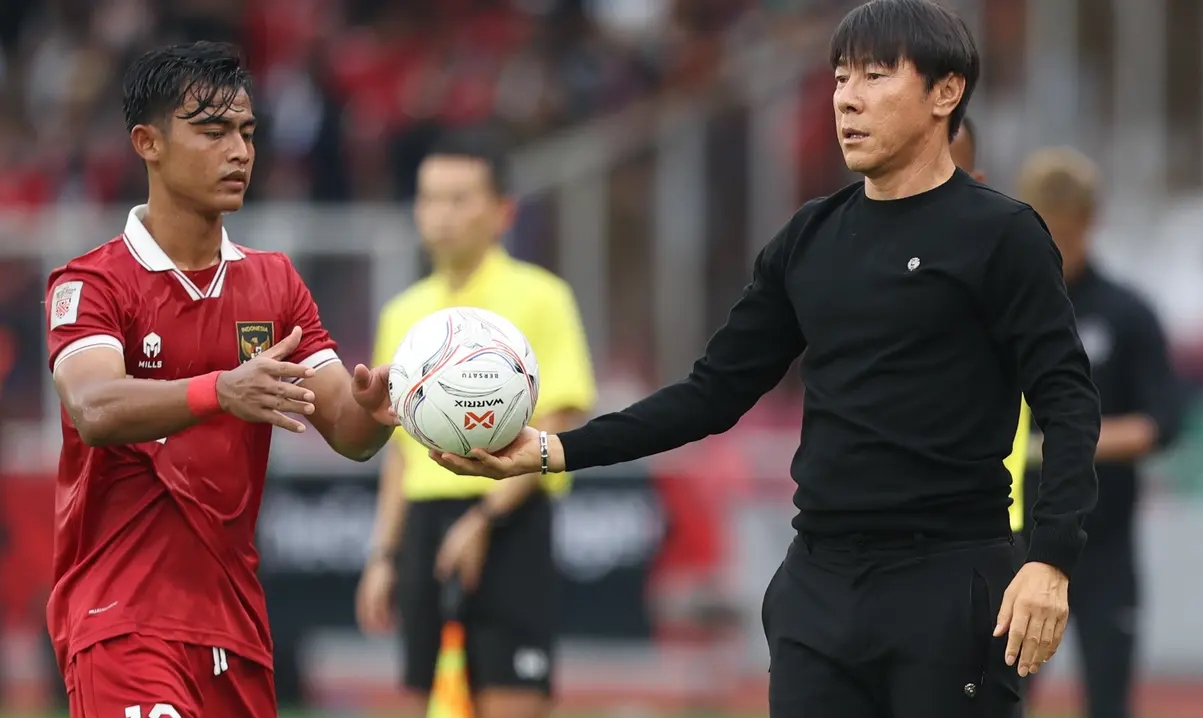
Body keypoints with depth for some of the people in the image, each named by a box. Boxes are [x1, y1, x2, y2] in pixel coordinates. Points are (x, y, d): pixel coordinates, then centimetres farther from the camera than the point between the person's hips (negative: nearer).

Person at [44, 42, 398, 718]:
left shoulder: (275, 281, 14)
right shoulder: (91, 283, -4)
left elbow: (346, 431, 6)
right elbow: (94, 410, -24)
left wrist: (370, 409, -19)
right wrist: (222, 392, -41)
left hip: (237, 623, 6)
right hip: (121, 620, -6)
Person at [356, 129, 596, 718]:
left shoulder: (535, 298, -3)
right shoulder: (405, 314, 14)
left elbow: (554, 431, -9)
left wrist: (486, 519, -17)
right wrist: (384, 554, 14)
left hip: (507, 526, -6)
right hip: (426, 526, 6)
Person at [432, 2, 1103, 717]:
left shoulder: (999, 235, -4)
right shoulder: (811, 240, 13)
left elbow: (1068, 404, -9)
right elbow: (716, 391, 15)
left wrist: (1051, 559, -22)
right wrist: (558, 451, 5)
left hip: (947, 586, -6)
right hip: (818, 586, 6)